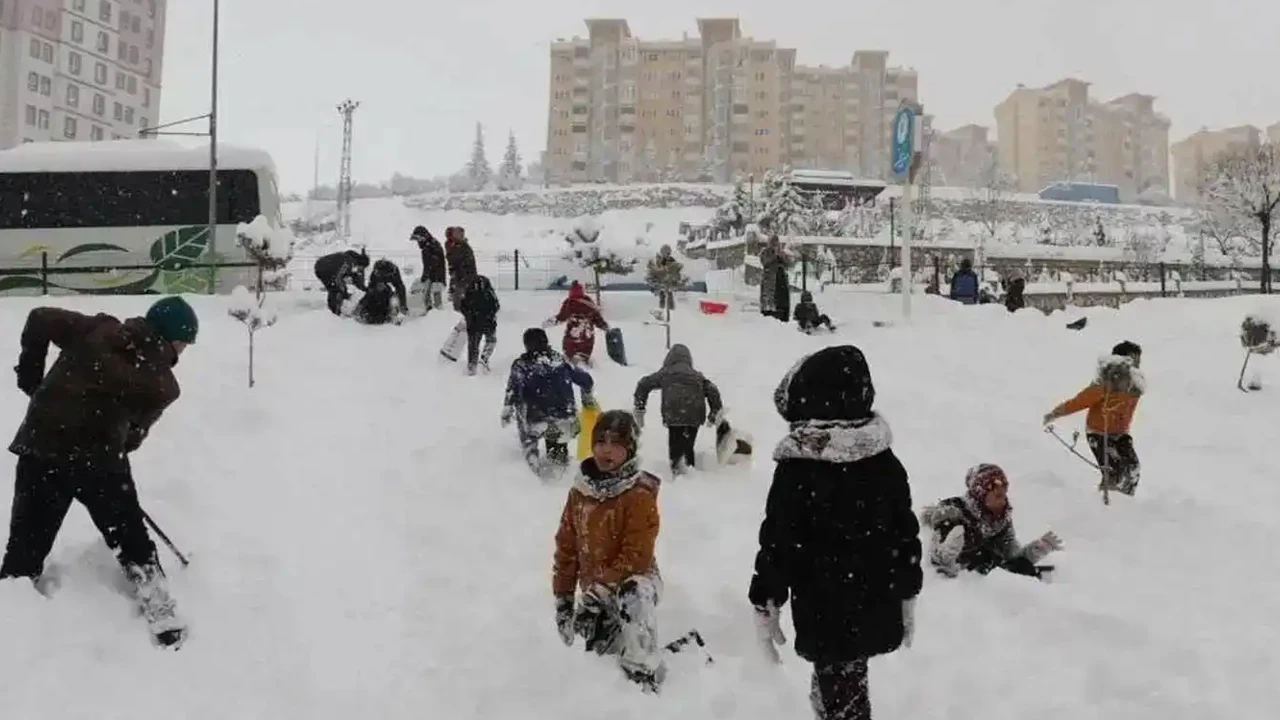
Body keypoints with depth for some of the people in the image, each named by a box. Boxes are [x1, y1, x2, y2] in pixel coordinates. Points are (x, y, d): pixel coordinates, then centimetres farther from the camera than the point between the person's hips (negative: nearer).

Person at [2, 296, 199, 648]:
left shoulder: (97, 330, 4)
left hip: (41, 445, 2)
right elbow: (134, 434, 3)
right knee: (132, 540, 15)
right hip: (100, 459, -2)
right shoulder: (161, 385, -2)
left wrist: (30, 372, 13)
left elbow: (40, 318, 3)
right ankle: (164, 620, 18)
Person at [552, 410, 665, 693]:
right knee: (600, 655, 16)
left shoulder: (639, 495, -20)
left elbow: (636, 556, -23)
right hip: (594, 590, 7)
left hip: (633, 581, -6)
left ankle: (642, 680, -30)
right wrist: (563, 598, 4)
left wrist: (599, 590, -25)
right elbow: (566, 546, 4)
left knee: (635, 599, -41)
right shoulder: (580, 490, -2)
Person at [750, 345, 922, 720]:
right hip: (878, 609, 6)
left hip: (824, 614, -5)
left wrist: (764, 603, -4)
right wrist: (907, 595, 17)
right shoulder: (887, 463, -1)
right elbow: (906, 532, 6)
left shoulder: (797, 469, -18)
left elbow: (778, 542, -15)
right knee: (847, 684, 24)